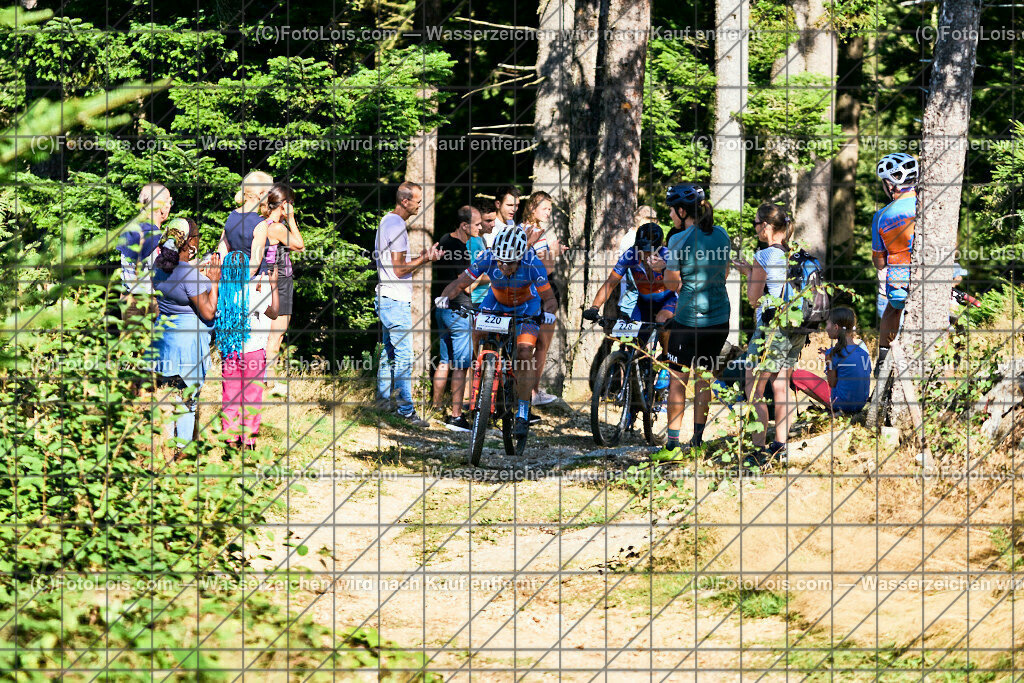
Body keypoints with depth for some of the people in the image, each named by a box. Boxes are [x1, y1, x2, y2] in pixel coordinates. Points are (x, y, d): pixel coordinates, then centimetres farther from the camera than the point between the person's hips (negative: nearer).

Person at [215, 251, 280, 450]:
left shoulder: (221, 291, -8)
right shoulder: (251, 293, -20)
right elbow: (274, 313, -5)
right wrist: (274, 284, 1)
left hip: (228, 351, 4)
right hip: (252, 350, -4)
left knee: (230, 396, 14)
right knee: (251, 396, 8)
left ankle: (230, 438, 19)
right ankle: (248, 439, 13)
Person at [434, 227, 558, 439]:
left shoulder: (532, 264, -36)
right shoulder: (488, 259, -32)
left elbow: (549, 298, -32)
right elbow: (459, 283, -29)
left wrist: (548, 312, -53)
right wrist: (445, 296, -49)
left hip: (527, 304, -2)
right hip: (497, 301, 3)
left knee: (524, 354, -18)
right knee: (475, 334, -19)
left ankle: (523, 412, -7)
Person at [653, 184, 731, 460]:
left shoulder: (679, 240, -14)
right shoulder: (721, 234, 5)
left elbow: (672, 284, -9)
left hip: (689, 318, -6)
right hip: (719, 317, 6)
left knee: (677, 380, 3)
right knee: (703, 379, 15)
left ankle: (672, 444, 2)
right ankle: (697, 441, 19)